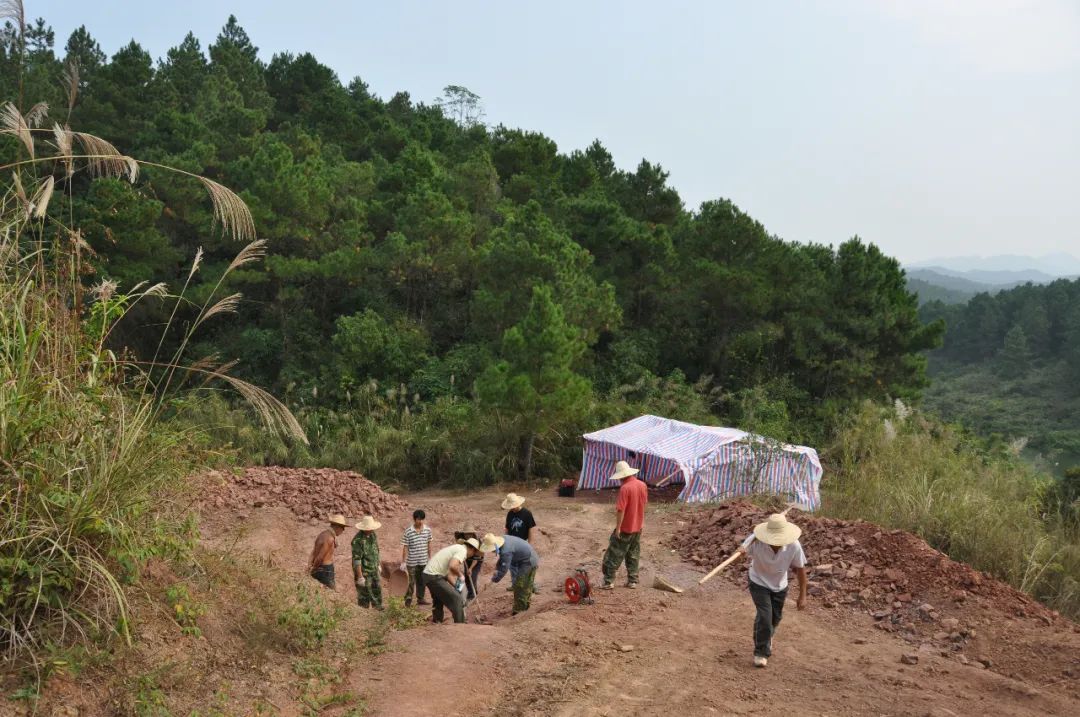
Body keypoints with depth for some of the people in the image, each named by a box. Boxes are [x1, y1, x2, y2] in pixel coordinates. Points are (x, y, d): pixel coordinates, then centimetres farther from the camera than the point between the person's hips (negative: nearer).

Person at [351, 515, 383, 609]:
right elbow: (356, 559, -25)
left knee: (377, 590, 19)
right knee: (364, 595, 2)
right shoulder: (358, 540, -24)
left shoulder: (372, 535, 2)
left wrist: (378, 565, 20)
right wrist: (360, 576, -25)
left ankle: (378, 608, 35)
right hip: (364, 572, -8)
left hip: (374, 570, 8)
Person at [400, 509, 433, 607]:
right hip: (412, 562, -4)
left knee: (421, 581, 14)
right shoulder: (408, 531, -12)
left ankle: (420, 599, 28)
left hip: (424, 561, 4)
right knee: (412, 582, 1)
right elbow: (405, 547, -8)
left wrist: (430, 557, 14)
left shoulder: (428, 530, -2)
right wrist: (403, 562, -7)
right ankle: (408, 600, 15)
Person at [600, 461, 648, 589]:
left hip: (625, 528, -7)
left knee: (614, 554, 3)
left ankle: (609, 581, 5)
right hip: (638, 526, 7)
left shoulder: (625, 488, -23)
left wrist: (618, 528, -16)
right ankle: (632, 581, 17)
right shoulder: (643, 485, 0)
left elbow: (621, 510, -23)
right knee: (634, 555, 16)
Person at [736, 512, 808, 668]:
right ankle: (761, 652, 6)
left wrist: (802, 596, -9)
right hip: (759, 583, -3)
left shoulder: (794, 546, -29)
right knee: (764, 615, -16)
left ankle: (767, 638, 53)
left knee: (775, 617, 18)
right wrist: (742, 551, -54)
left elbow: (800, 568, -15)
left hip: (780, 586, 3)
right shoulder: (756, 540, -34)